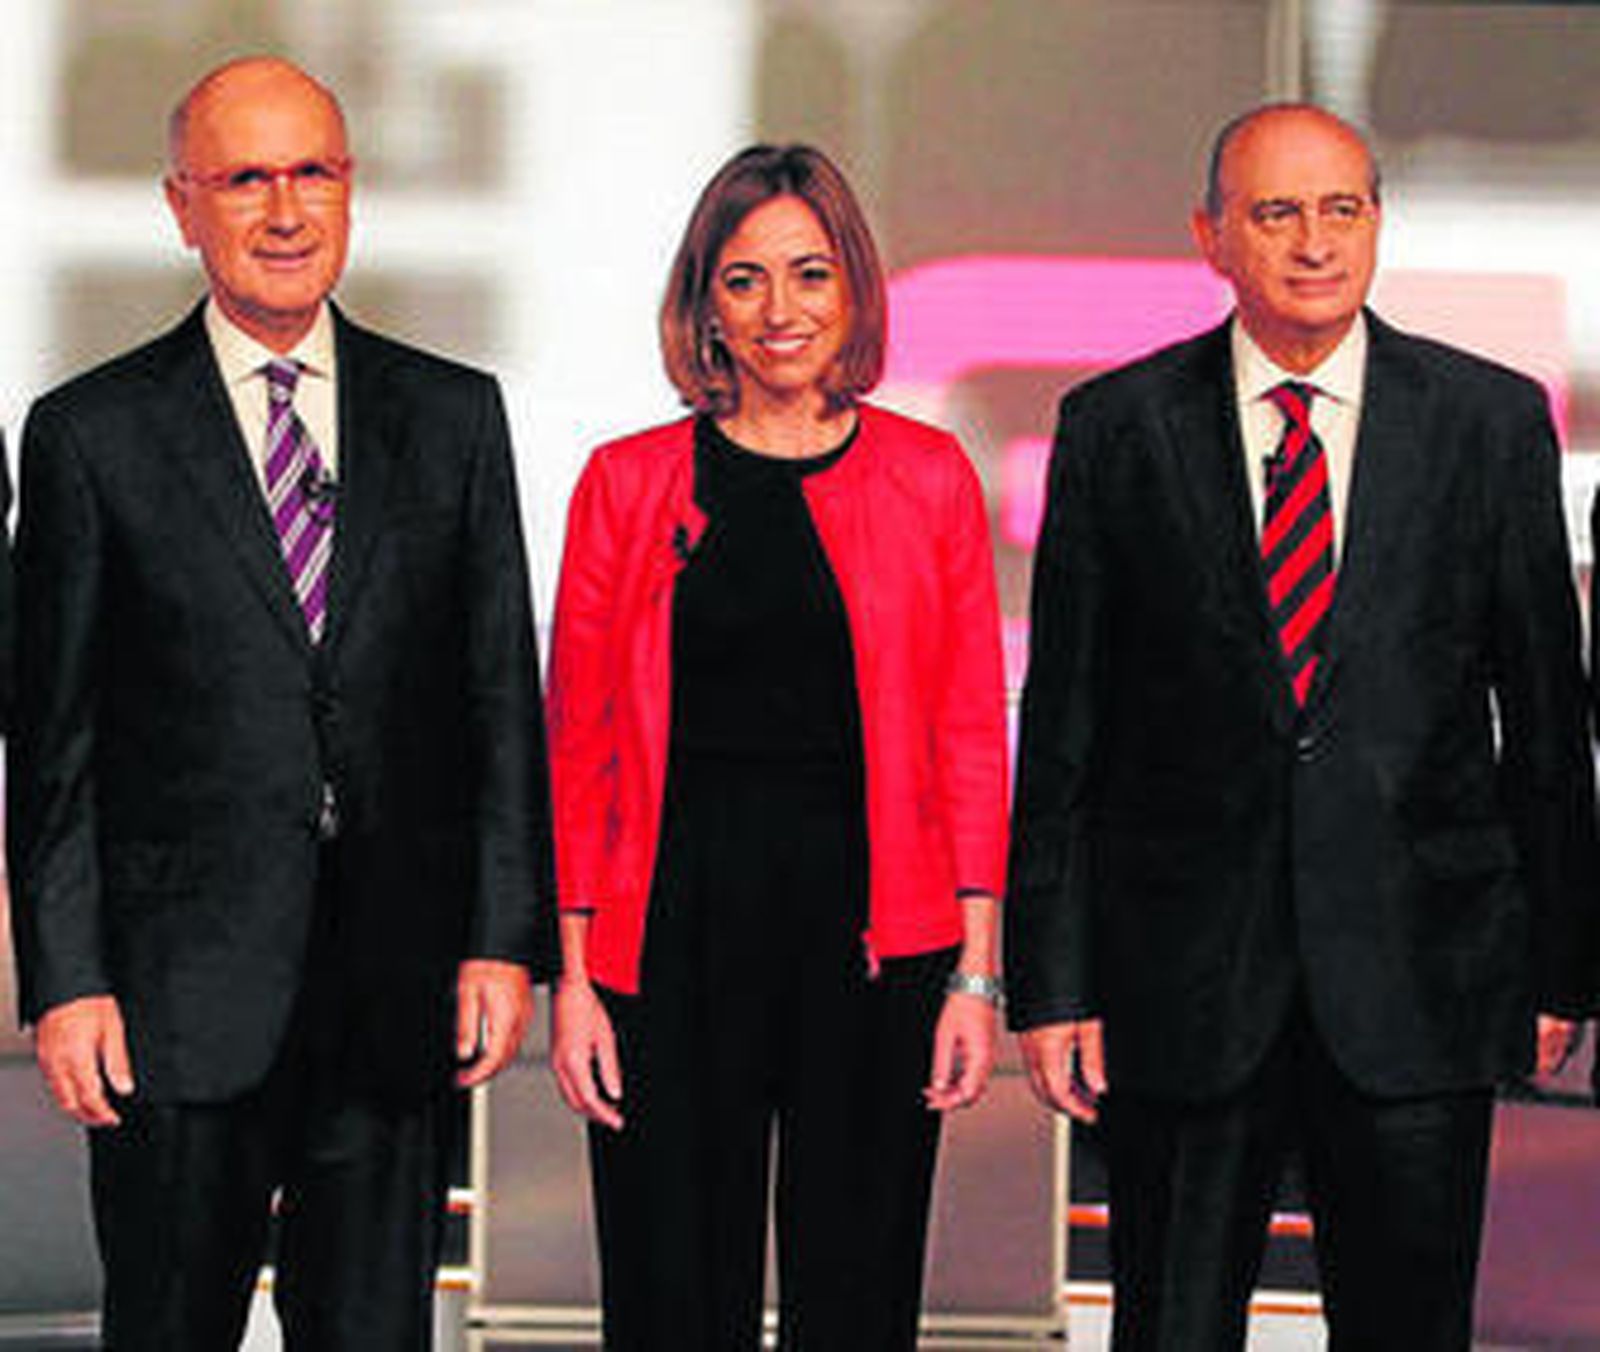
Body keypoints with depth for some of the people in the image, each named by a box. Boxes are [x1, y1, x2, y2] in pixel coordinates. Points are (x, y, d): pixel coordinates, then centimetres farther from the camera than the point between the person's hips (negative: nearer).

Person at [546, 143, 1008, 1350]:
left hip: (872, 932, 0)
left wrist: (976, 973, -1)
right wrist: (573, 972, -1)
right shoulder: (628, 484, 5)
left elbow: (972, 738, 5)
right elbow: (578, 746, 6)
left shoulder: (929, 478, 6)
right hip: (676, 927, 0)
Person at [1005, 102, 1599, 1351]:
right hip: (1182, 978, 0)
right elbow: (1062, 722, 3)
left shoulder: (1493, 420, 3)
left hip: (1418, 975, 0)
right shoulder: (1117, 429, 2)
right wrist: (1050, 978, -1)